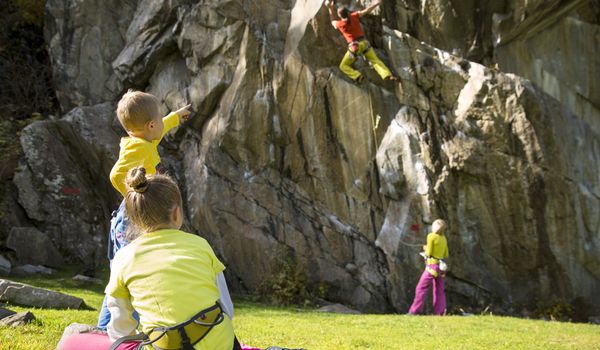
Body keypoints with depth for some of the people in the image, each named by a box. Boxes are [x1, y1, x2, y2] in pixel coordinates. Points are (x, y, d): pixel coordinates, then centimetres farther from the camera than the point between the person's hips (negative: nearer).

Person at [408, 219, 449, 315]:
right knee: (439, 291, 8)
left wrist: (426, 249, 10)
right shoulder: (443, 238, 11)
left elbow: (428, 253, -12)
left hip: (432, 266, -7)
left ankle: (414, 312, -8)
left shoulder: (431, 236, -11)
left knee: (421, 288, -6)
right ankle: (440, 313, 2)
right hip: (440, 267, 7)